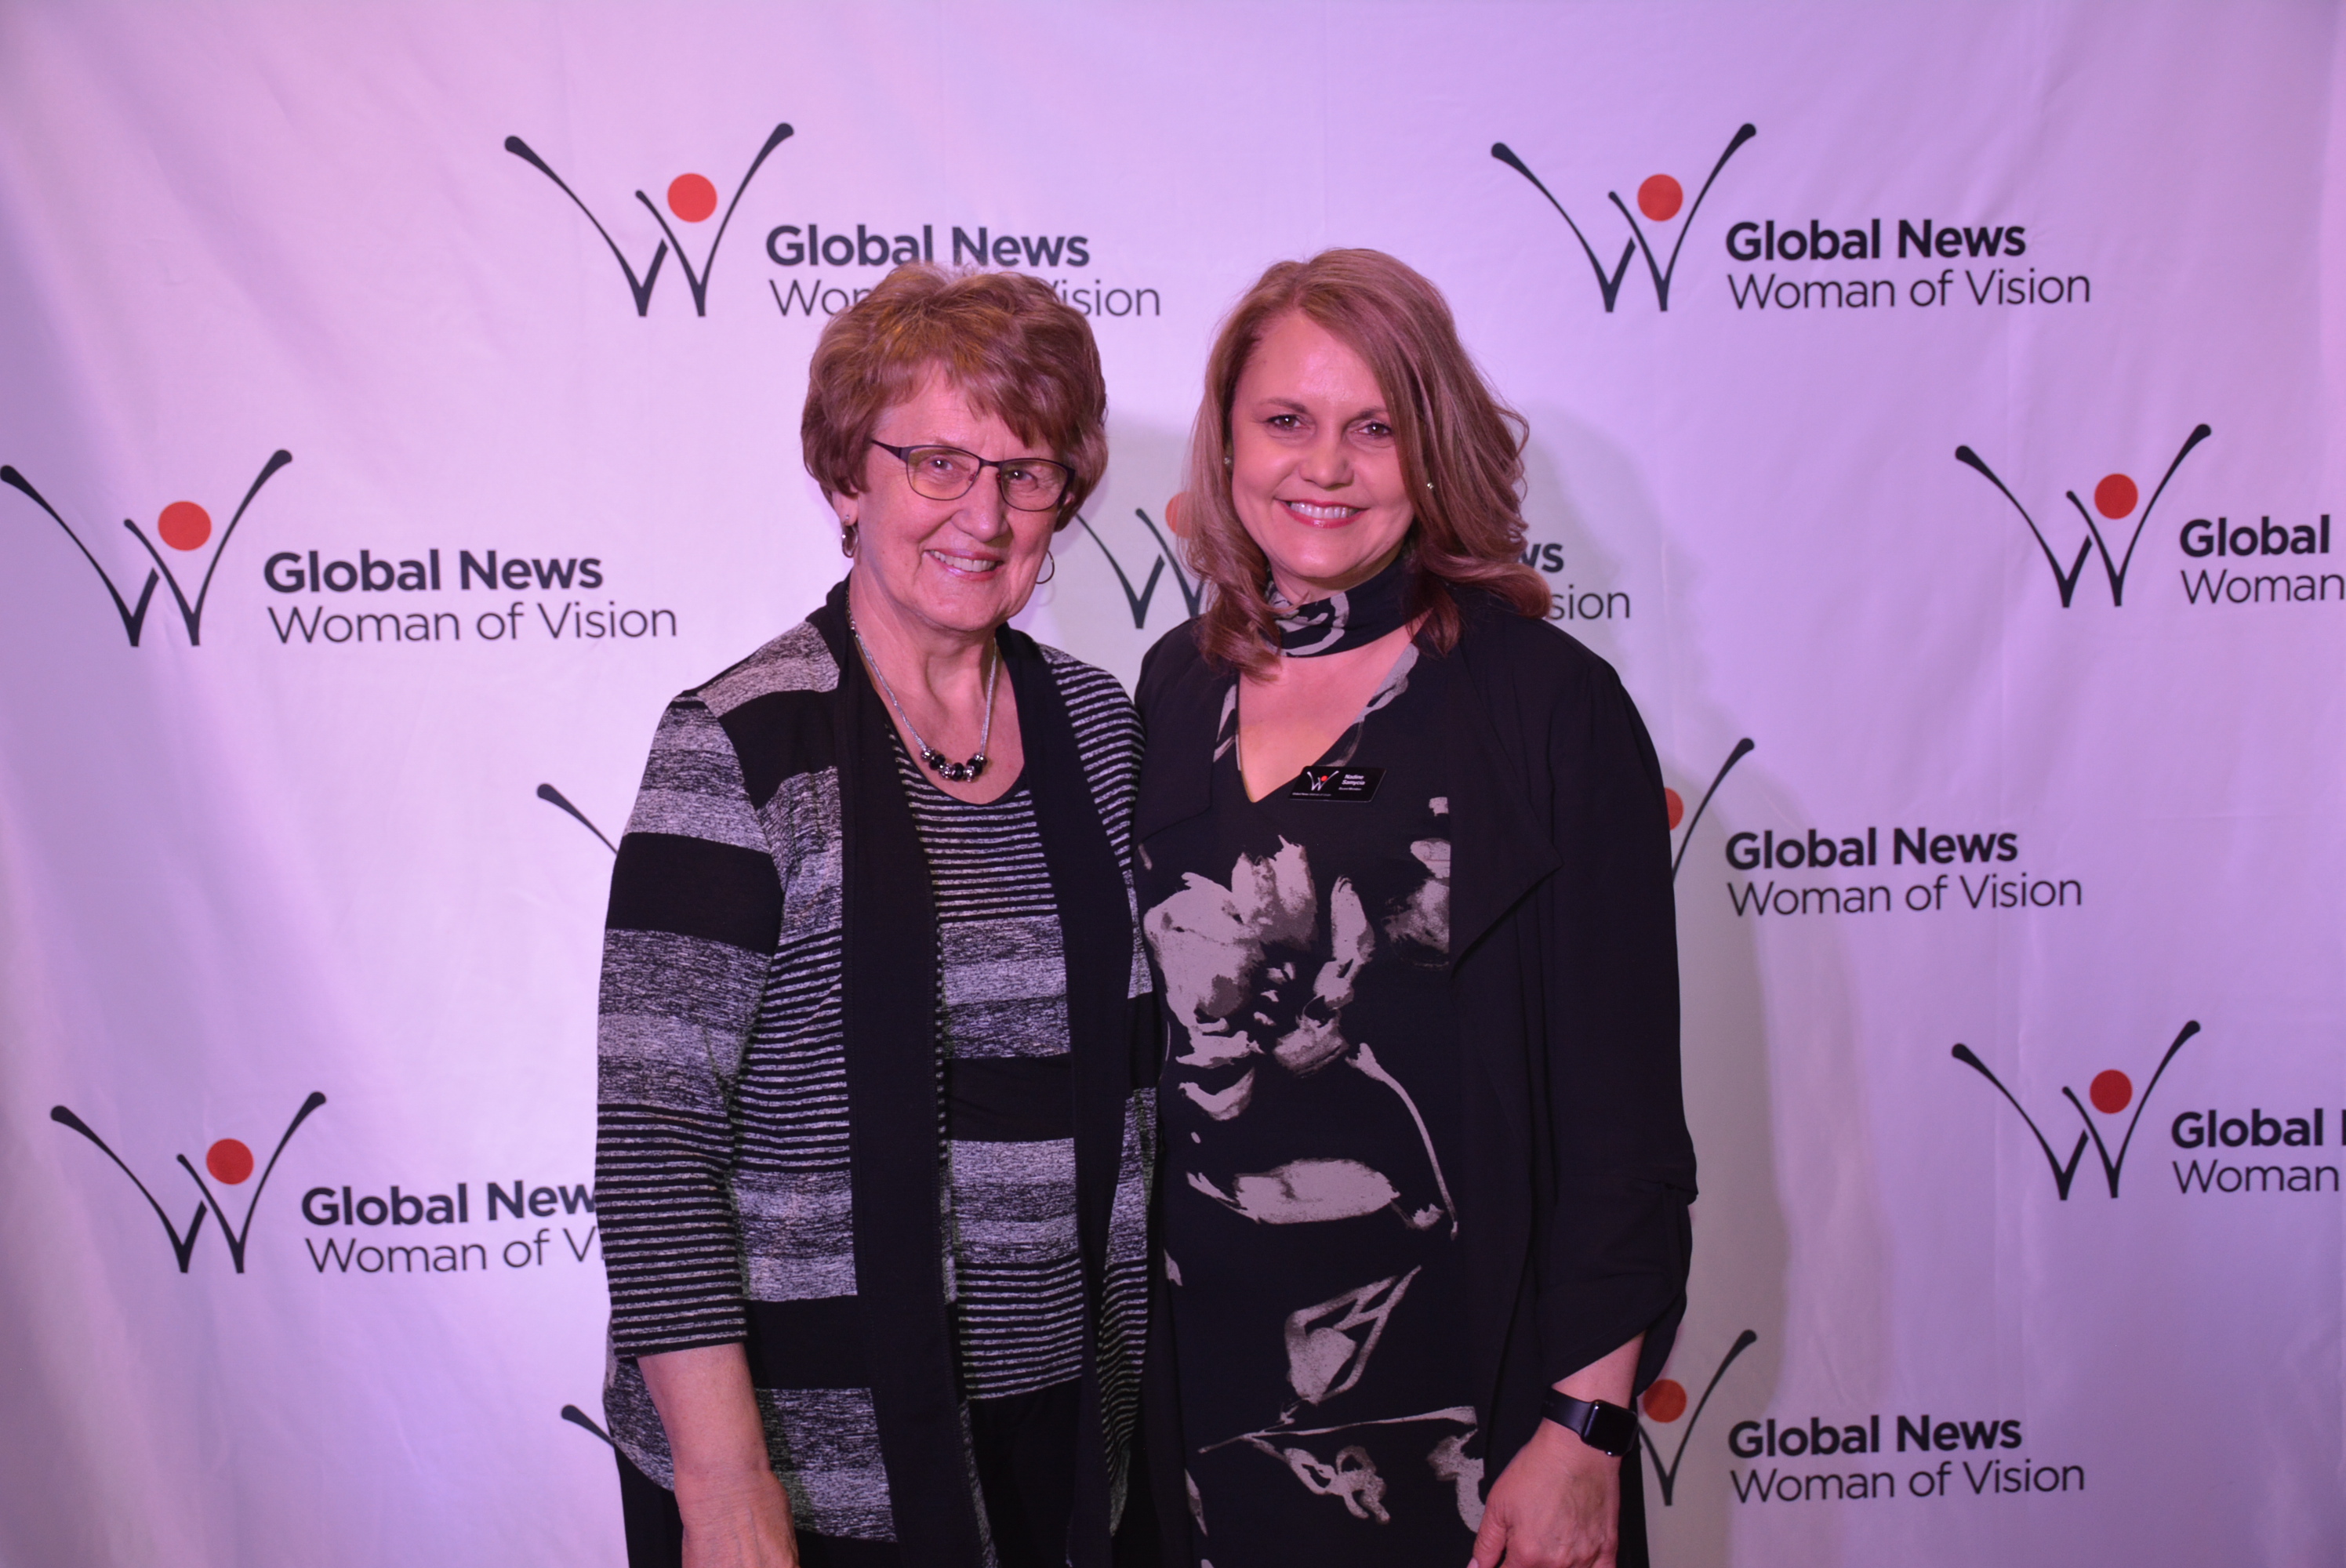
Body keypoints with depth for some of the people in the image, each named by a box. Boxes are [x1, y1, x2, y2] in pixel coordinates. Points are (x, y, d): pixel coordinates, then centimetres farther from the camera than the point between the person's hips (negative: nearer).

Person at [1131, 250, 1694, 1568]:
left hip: (1459, 1394, -3)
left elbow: (1620, 1093, -10)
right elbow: (1138, 1038, 10)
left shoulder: (1551, 704, -9)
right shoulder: (1173, 690, 3)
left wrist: (1587, 1428, -12)